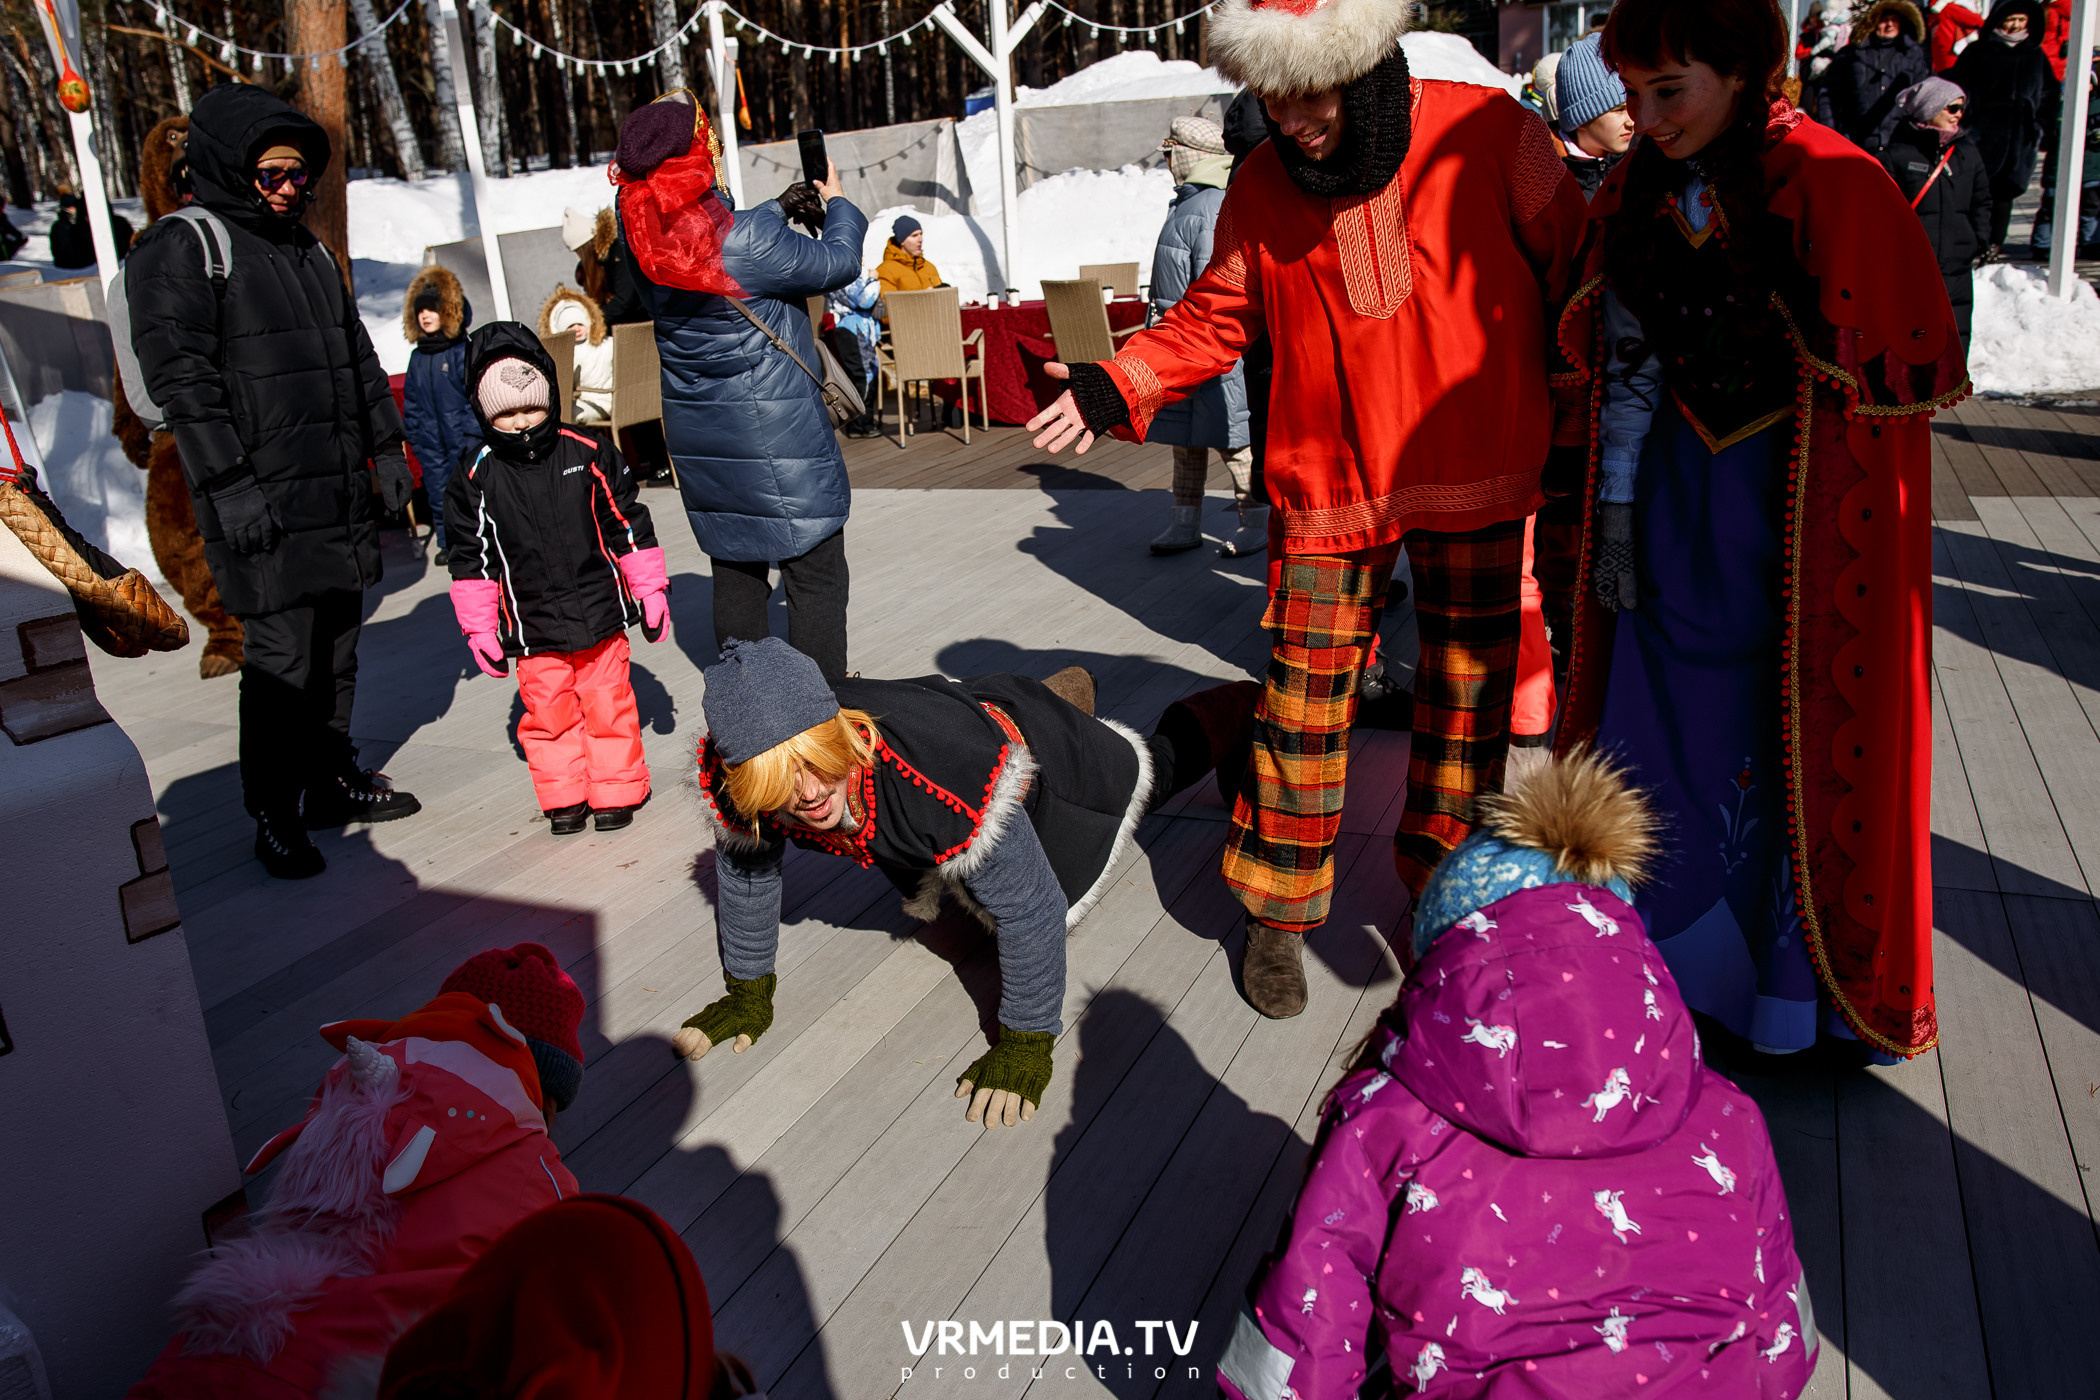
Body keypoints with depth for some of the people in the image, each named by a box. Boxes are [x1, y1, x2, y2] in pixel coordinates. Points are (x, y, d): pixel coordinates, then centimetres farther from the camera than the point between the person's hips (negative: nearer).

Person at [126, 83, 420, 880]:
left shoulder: (308, 248, 19)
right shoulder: (183, 248, -5)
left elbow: (358, 357, 25)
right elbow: (180, 376, -12)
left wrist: (385, 447, 20)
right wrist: (227, 485, -18)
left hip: (341, 494, 7)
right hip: (263, 504, -7)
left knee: (337, 642, 12)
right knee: (283, 655, -7)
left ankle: (331, 779, 26)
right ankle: (275, 814, 5)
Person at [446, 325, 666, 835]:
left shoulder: (588, 454, -5)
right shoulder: (476, 477, -4)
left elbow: (628, 525, 3)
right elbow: (473, 557, 3)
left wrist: (650, 588, 5)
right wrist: (479, 627, 4)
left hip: (600, 614, 0)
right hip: (533, 627, 1)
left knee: (608, 703, 7)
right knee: (548, 711, 8)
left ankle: (616, 790, 21)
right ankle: (564, 796, 23)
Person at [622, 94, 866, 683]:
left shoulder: (643, 238, -1)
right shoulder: (745, 239, -22)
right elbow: (838, 263, -7)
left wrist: (781, 206, 22)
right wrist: (836, 202, 11)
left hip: (697, 432, 7)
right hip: (775, 429, -7)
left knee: (735, 570, 17)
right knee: (815, 572, 2)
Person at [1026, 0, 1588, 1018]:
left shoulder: (1490, 136, -8)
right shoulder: (1261, 190, -1)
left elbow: (1573, 274, 2)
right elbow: (1215, 318, 8)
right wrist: (1119, 386, -9)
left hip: (1478, 481, 0)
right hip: (1326, 483, 1)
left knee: (1468, 694, 8)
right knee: (1304, 701, 2)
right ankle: (1279, 915, 19)